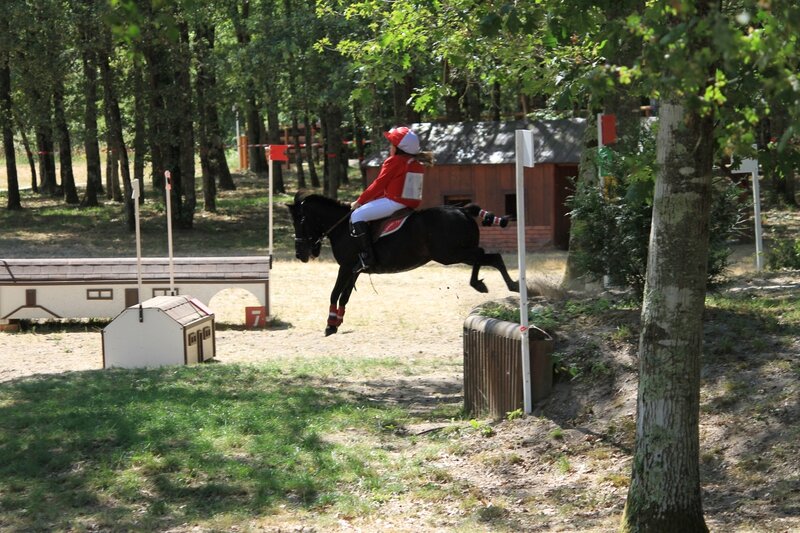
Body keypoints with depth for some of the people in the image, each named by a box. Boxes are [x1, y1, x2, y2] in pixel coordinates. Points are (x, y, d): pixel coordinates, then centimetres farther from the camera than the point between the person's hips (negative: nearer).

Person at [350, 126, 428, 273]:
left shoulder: (394, 161, -10)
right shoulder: (419, 164, 14)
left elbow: (379, 184, -9)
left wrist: (360, 201, 0)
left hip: (394, 202, -10)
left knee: (357, 216, -9)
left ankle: (367, 256, -19)